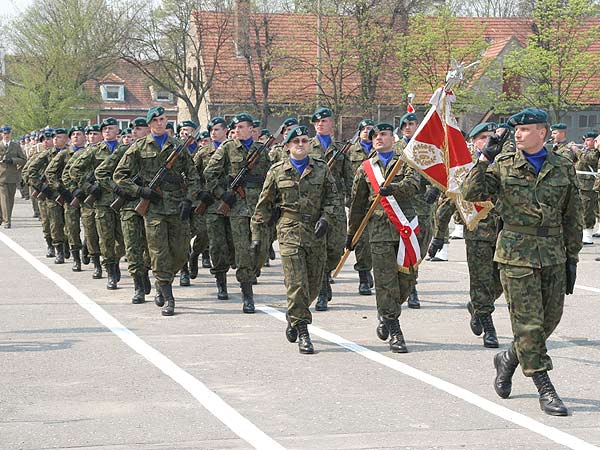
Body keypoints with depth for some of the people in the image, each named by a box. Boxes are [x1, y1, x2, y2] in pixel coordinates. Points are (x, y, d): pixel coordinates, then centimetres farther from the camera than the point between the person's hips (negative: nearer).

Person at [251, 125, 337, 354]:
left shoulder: (321, 169, 10)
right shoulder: (277, 171, 6)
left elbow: (331, 197, 12)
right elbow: (264, 205, 10)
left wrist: (325, 219, -6)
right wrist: (257, 235, 7)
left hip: (316, 233, 3)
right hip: (290, 232, -3)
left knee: (313, 284, 7)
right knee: (296, 283, -11)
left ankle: (294, 318, 34)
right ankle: (303, 334, -9)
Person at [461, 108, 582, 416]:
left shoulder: (563, 168, 7)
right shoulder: (503, 166, 1)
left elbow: (573, 218, 11)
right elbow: (471, 193, -7)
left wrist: (572, 259, 9)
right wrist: (484, 161, -17)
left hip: (553, 255, 3)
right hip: (517, 253, -3)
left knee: (550, 319, 10)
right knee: (529, 322, -4)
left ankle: (509, 359, 34)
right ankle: (545, 390, 2)